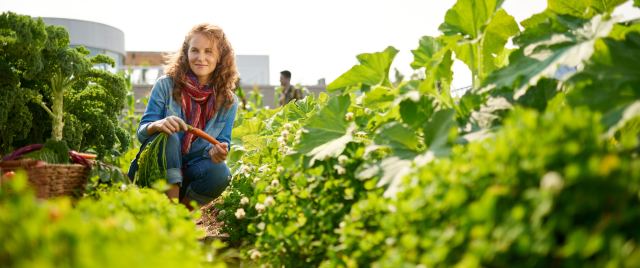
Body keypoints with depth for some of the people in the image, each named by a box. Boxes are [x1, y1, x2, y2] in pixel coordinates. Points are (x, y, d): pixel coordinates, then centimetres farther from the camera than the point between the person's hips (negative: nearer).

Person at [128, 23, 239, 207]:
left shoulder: (228, 101, 2)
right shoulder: (165, 86, -5)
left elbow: (223, 142, -1)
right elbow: (142, 132, -7)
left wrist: (218, 152, -27)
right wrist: (158, 126, -32)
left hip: (192, 172, 2)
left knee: (220, 172, -30)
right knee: (168, 137, -31)